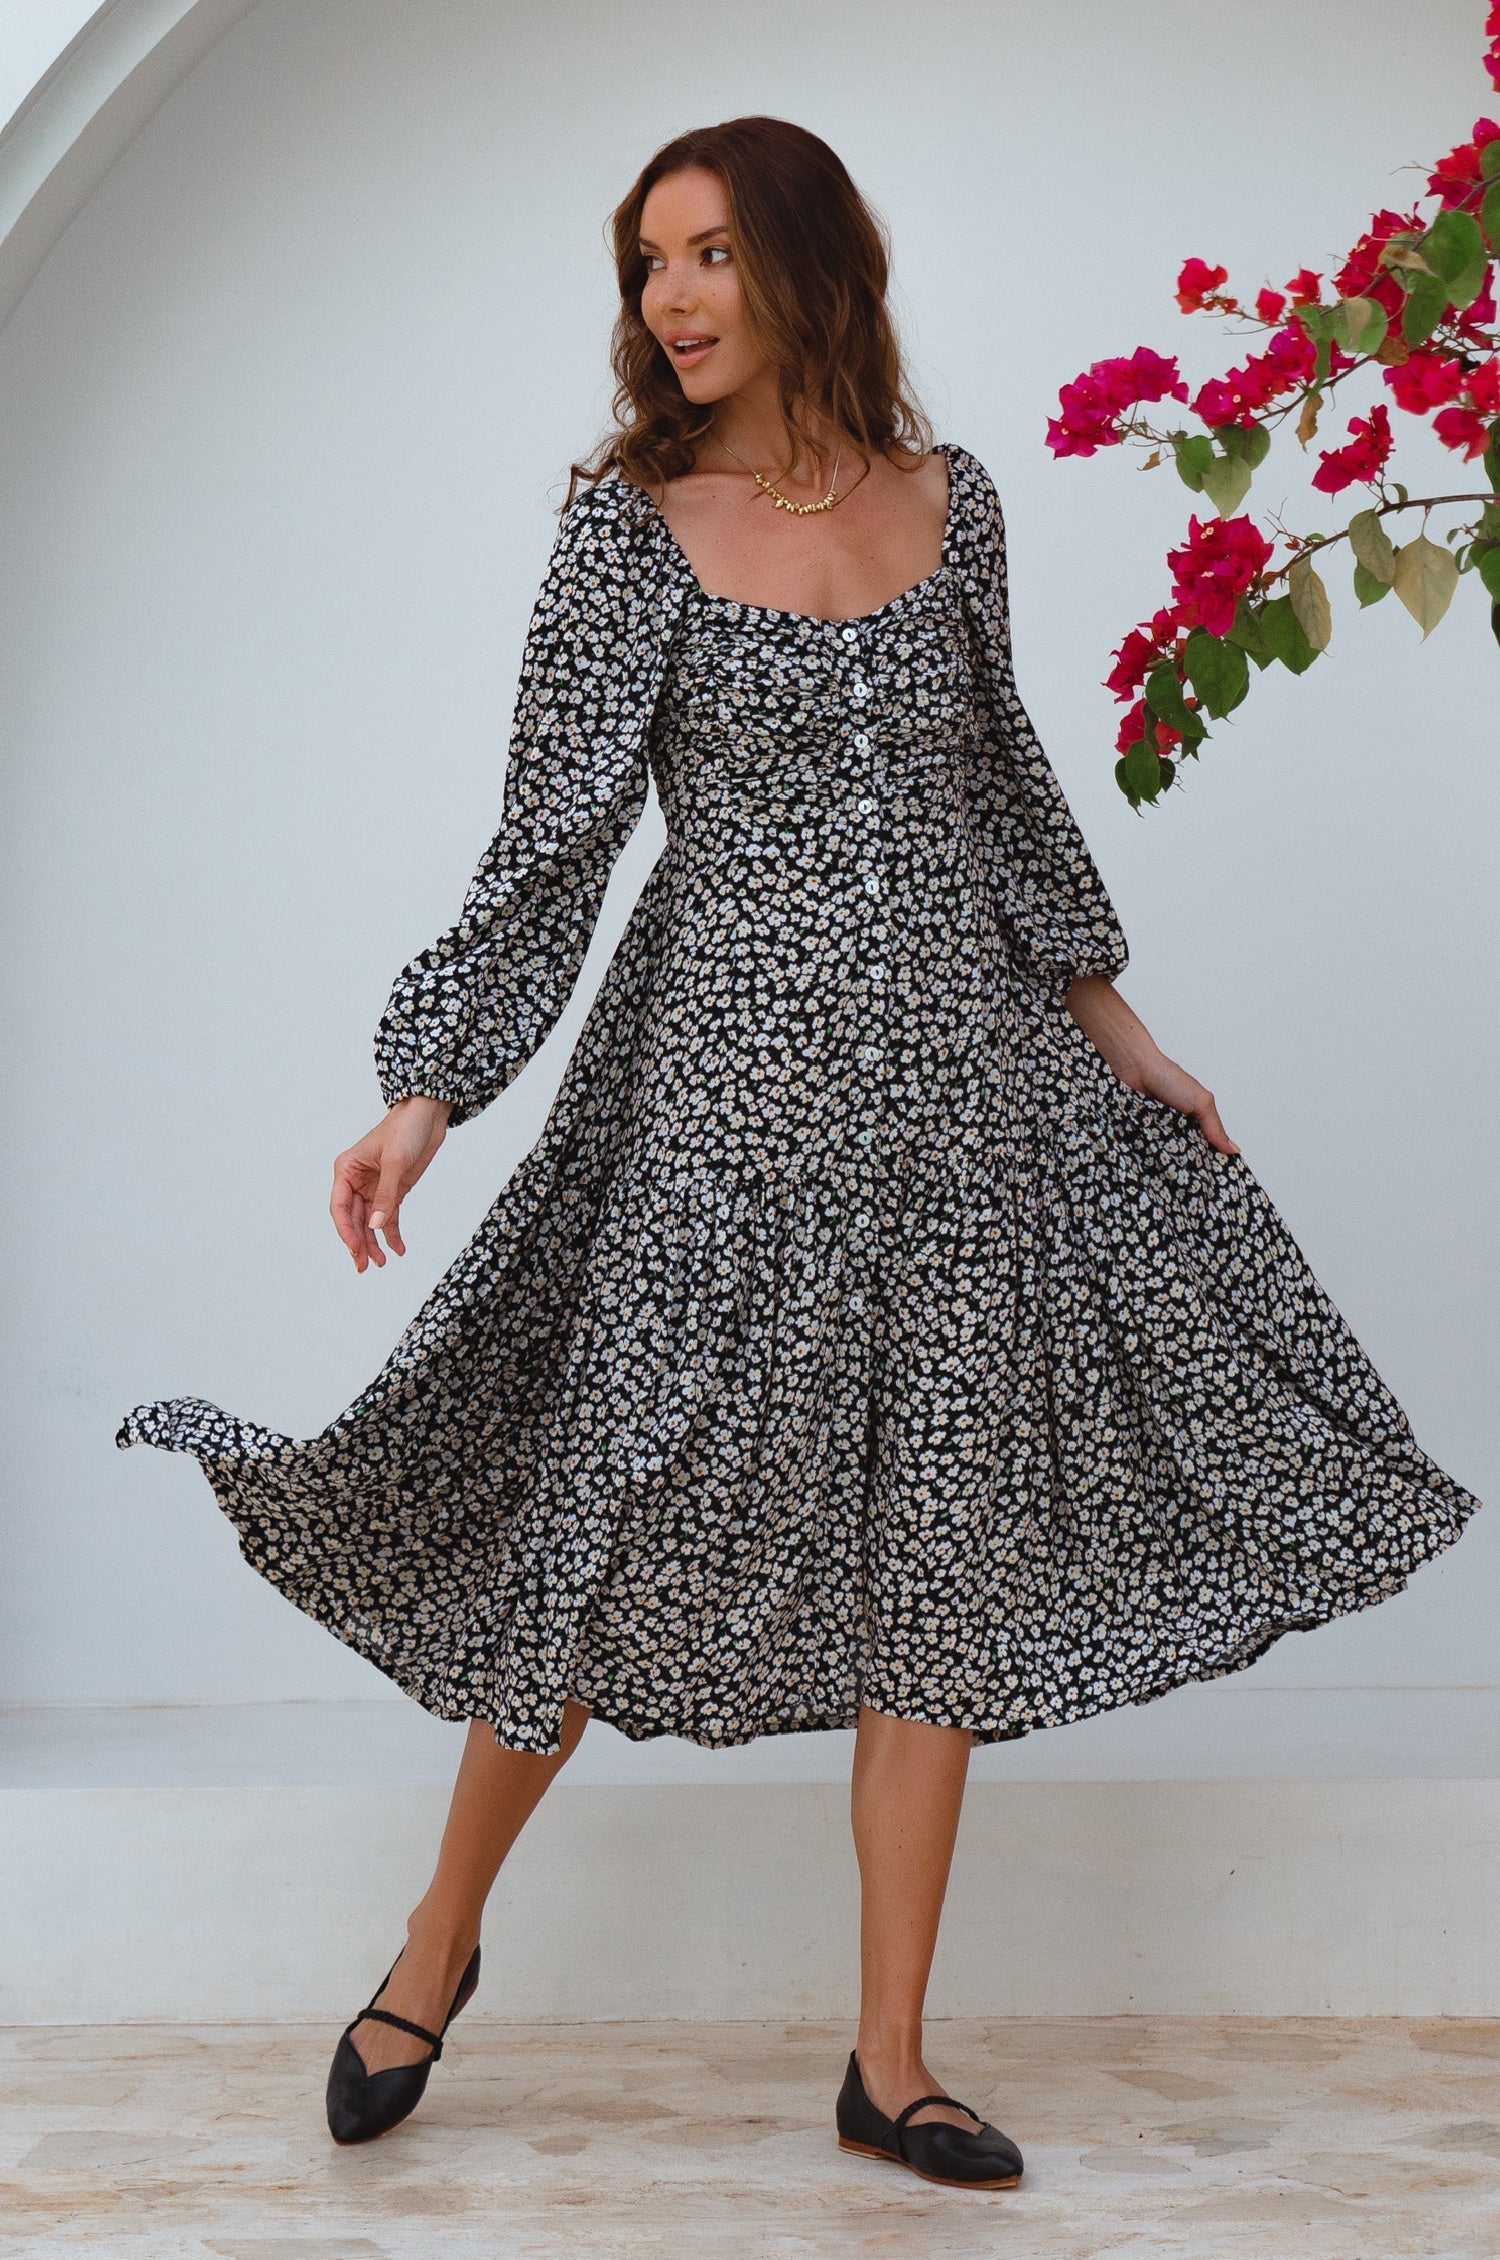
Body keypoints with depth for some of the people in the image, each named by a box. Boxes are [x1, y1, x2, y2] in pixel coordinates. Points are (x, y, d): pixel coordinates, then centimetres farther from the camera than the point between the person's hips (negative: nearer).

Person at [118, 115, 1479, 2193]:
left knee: (938, 1557, 5)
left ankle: (889, 2066, 18)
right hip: (730, 1076, -4)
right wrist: (429, 1088, -15)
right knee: (614, 1522, 0)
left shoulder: (950, 498, 7)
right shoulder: (632, 528, -3)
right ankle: (441, 1942, 27)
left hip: (958, 1084, 4)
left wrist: (1108, 1017, 19)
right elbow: (552, 836, -6)